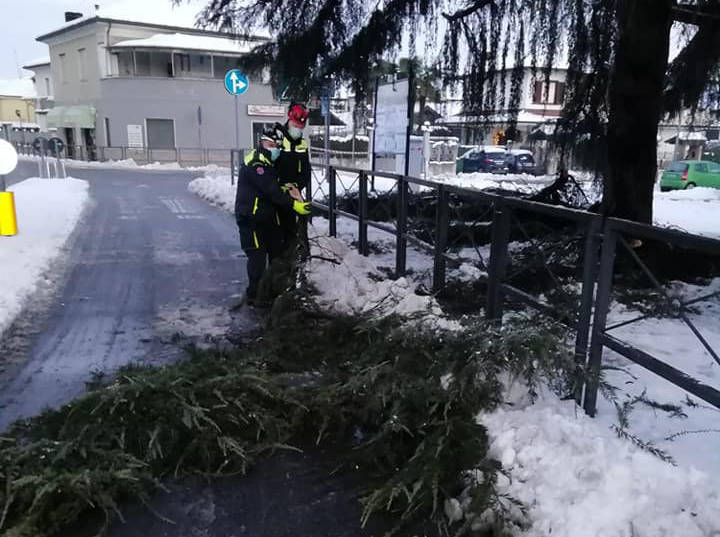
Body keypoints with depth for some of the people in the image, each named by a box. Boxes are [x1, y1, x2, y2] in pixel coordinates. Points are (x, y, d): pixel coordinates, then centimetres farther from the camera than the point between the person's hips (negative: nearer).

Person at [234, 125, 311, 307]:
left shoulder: (270, 162, 11)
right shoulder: (255, 164, -21)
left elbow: (276, 187, 12)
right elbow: (272, 191, -27)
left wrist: (289, 190, -9)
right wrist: (293, 205, -28)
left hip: (268, 215, 10)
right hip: (251, 218, -10)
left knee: (277, 251, 16)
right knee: (257, 256, -8)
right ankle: (253, 295, 4)